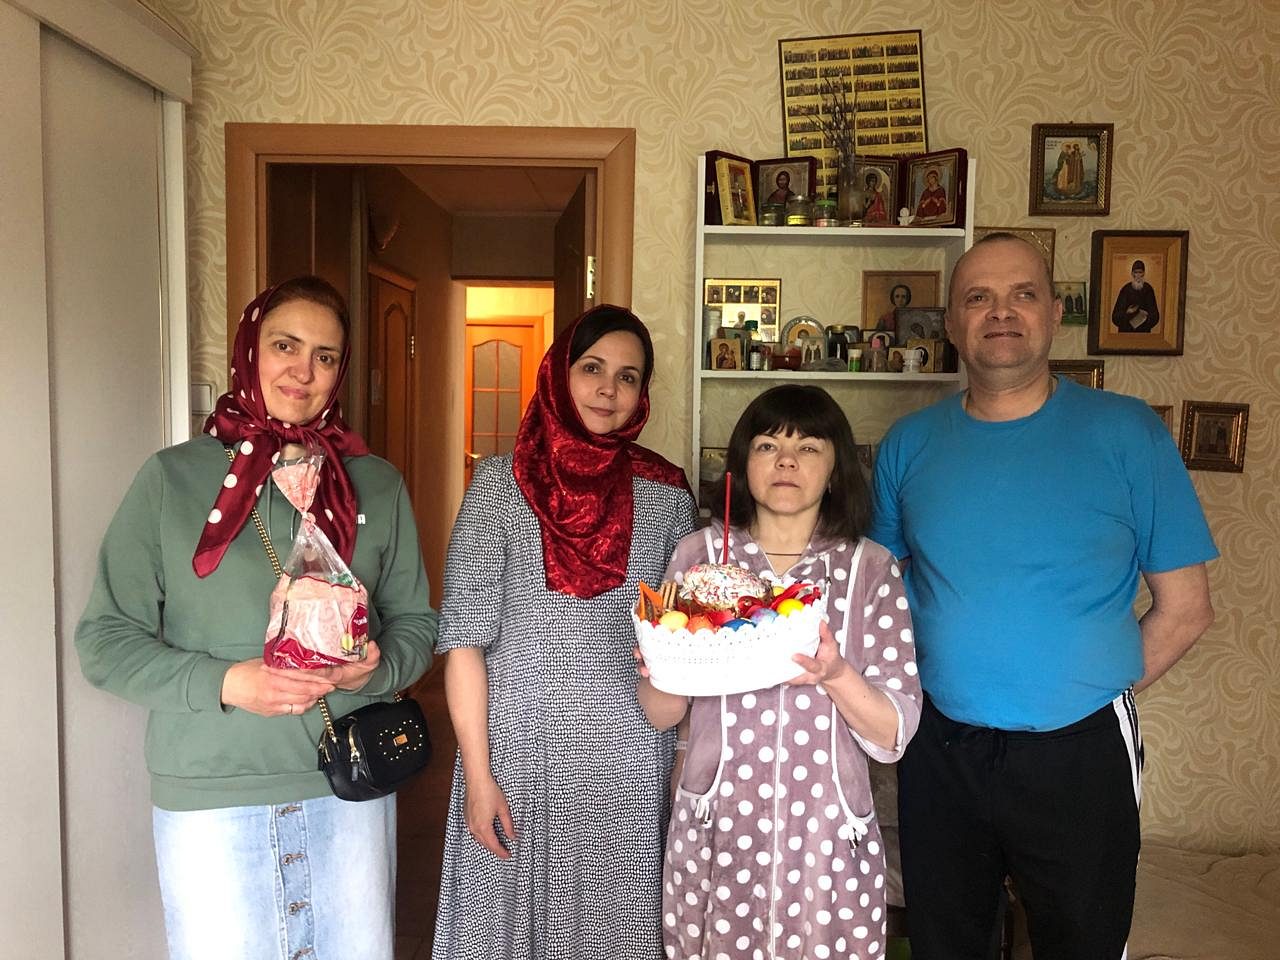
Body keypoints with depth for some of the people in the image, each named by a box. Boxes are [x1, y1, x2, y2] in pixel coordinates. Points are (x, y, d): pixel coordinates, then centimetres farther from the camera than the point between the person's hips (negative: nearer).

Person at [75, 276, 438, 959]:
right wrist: (223, 683, -16)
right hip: (209, 797, -2)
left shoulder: (376, 484, 4)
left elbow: (416, 622, 9)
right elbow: (104, 638, -2)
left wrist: (375, 668, -13)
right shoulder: (172, 477, -2)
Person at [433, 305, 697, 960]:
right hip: (518, 751, -1)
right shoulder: (500, 483, -3)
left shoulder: (667, 494, 2)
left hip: (630, 760, 2)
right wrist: (477, 775, -8)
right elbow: (464, 637, -5)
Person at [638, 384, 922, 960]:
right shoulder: (697, 555, -1)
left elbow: (893, 737, -5)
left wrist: (836, 675, -24)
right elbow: (660, 715, 2)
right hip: (716, 831, 1)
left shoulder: (871, 570, -2)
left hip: (827, 834, 0)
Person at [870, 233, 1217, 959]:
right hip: (940, 754, 2)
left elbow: (1184, 608, -3)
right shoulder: (910, 444, 0)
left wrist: (1098, 695, -4)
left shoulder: (1127, 433, -7)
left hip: (1080, 758, -2)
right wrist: (922, 690, -4)